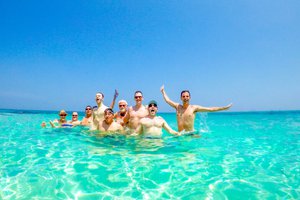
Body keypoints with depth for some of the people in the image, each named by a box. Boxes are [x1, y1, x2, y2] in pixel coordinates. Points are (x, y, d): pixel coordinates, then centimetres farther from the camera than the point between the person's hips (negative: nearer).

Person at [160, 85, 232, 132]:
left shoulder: (194, 107, 0)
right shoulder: (177, 106, 9)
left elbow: (210, 109, 0)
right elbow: (167, 100, 21)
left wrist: (224, 108, -3)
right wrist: (163, 91, 31)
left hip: (191, 133, -2)